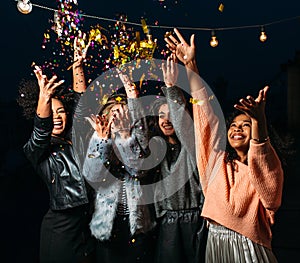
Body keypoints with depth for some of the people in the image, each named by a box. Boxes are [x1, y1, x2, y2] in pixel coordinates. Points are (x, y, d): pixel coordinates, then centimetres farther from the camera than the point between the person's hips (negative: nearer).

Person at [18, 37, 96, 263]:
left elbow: (80, 102, 4)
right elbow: (41, 133, -25)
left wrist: (78, 65, -2)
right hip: (60, 225, -4)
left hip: (89, 221, 5)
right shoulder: (35, 149, -3)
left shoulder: (75, 138, 8)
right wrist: (44, 100, -42)